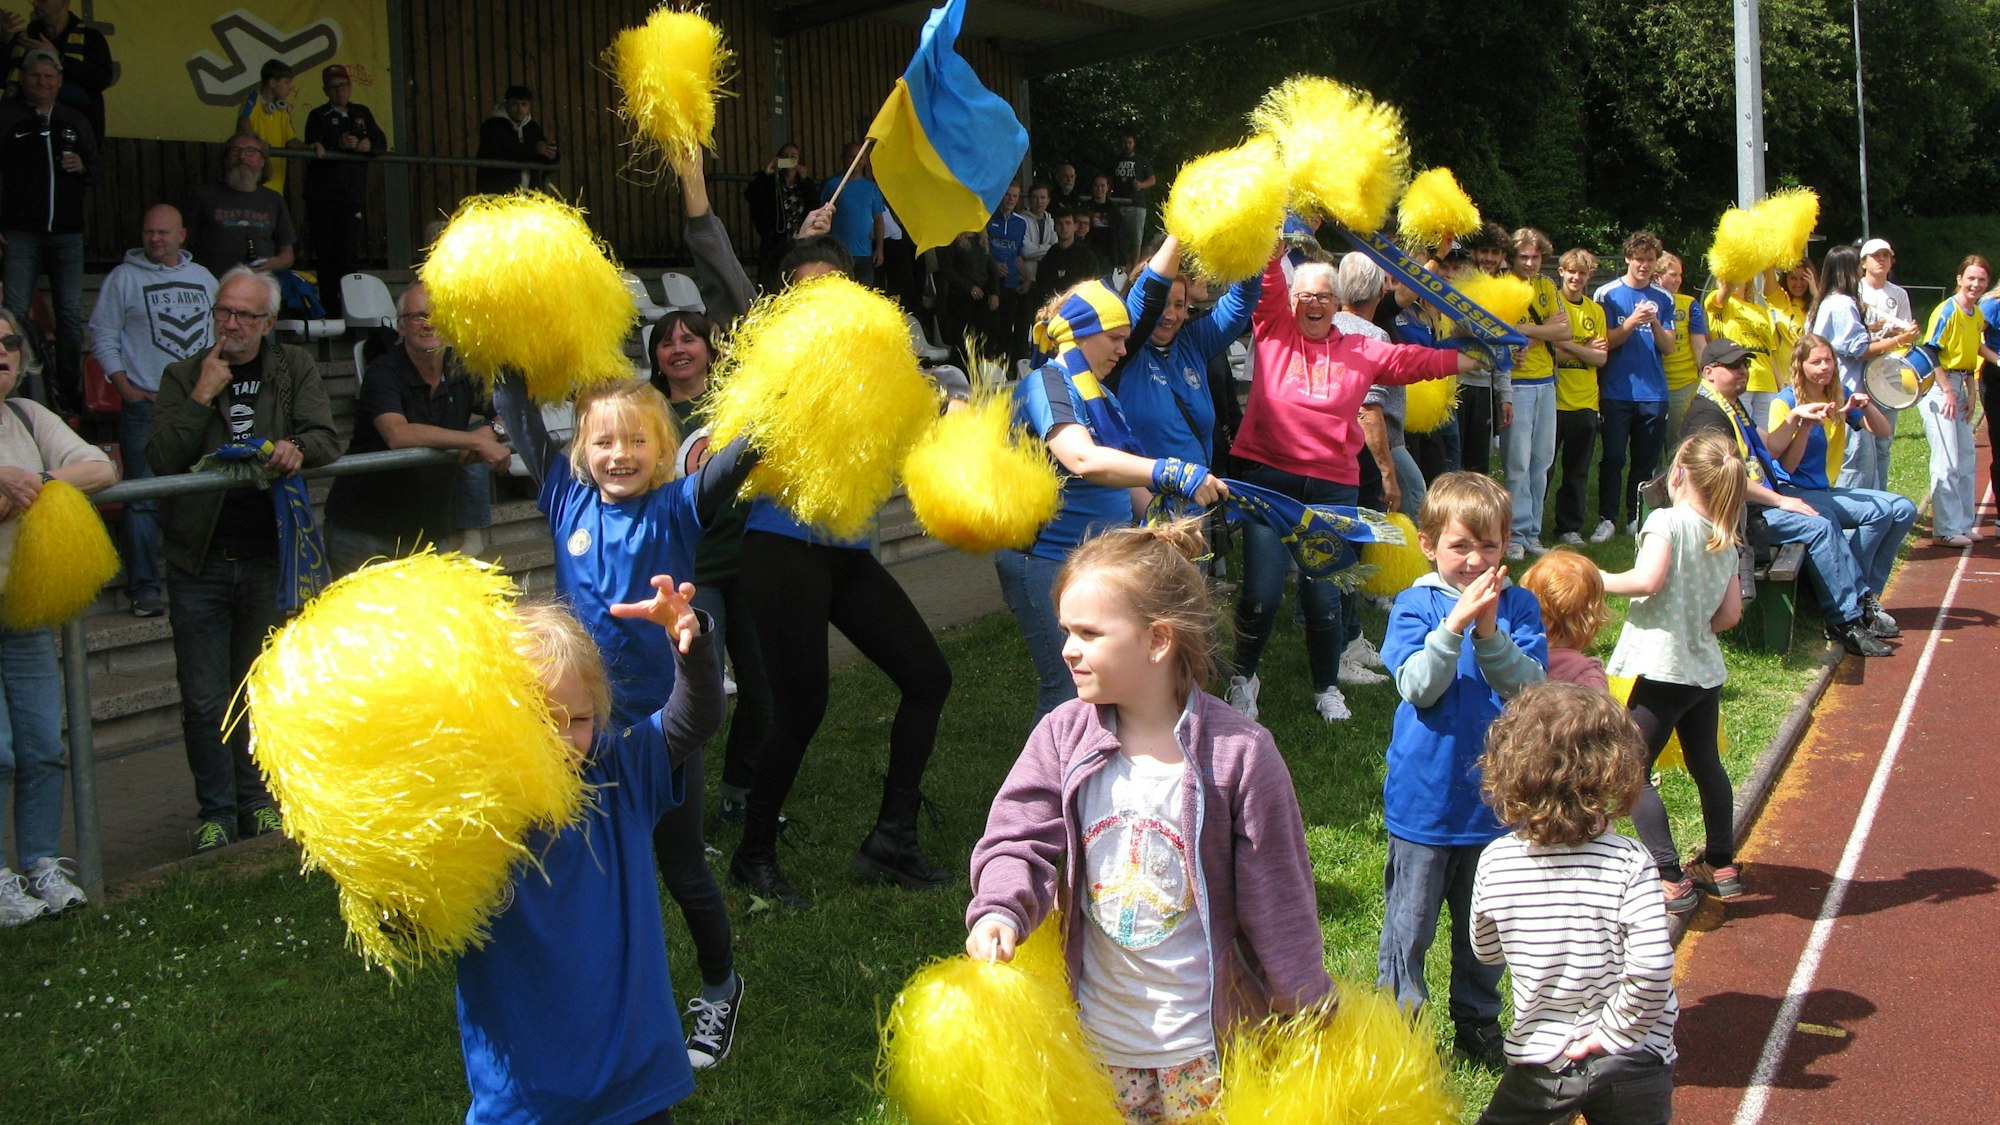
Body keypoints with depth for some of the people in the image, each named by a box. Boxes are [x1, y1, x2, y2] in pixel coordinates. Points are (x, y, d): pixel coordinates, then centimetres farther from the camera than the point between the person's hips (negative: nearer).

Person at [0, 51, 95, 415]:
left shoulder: (74, 121, 15)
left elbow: (96, 168, 23)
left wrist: (82, 166, -2)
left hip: (67, 233, 3)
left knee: (71, 312, 3)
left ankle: (70, 390, 10)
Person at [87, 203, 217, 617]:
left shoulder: (203, 279, 16)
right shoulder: (123, 278, 3)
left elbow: (219, 333, 21)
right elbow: (103, 337, 1)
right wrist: (125, 387, -8)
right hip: (146, 404, -4)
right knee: (144, 500, -8)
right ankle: (143, 588, -4)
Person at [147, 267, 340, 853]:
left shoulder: (295, 368, 6)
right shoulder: (182, 376, 3)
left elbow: (326, 440, -5)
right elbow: (159, 459, -9)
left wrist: (297, 448, -26)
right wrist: (202, 397, -15)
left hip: (268, 557, 1)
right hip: (199, 561, -1)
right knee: (204, 700, 1)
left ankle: (257, 800, 25)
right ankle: (217, 812, 12)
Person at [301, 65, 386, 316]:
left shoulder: (362, 113, 16)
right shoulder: (318, 116, 7)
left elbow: (381, 144, 5)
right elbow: (313, 152, -6)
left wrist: (360, 145, -13)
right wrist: (340, 146, -19)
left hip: (353, 195, 2)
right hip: (322, 197, -2)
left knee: (349, 255, -5)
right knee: (326, 255, -2)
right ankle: (329, 311, 1)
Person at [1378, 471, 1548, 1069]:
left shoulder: (1519, 606, -2)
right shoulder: (1416, 604, -6)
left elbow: (1530, 687, -15)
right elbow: (1417, 687, -18)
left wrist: (1490, 632, -30)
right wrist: (1455, 624, -30)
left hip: (1494, 798, 2)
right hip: (1425, 800, -2)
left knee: (1483, 926, 17)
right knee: (1409, 926, 8)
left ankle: (1478, 1024, 35)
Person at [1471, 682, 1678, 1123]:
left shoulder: (1494, 862, -11)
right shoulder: (1627, 862, -19)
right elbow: (1652, 968, -26)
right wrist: (1614, 1031, -13)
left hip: (1540, 1062, 1)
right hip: (1632, 1063, -1)